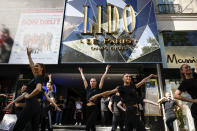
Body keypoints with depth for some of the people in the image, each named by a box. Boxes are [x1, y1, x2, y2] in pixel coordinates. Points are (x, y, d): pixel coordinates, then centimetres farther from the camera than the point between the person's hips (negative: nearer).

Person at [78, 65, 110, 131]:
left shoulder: (98, 89, 1)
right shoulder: (88, 89, 11)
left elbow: (102, 79, 1)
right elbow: (84, 79, 19)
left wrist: (106, 70, 3)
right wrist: (81, 72, 27)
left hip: (94, 109, -5)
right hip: (88, 108, 5)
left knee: (88, 126, -16)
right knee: (92, 126, 13)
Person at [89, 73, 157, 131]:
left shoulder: (133, 86, 16)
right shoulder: (121, 88, -4)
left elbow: (142, 82, 27)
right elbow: (110, 92, -10)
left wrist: (150, 76, 35)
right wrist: (97, 95, -15)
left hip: (134, 110, 7)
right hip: (131, 109, -7)